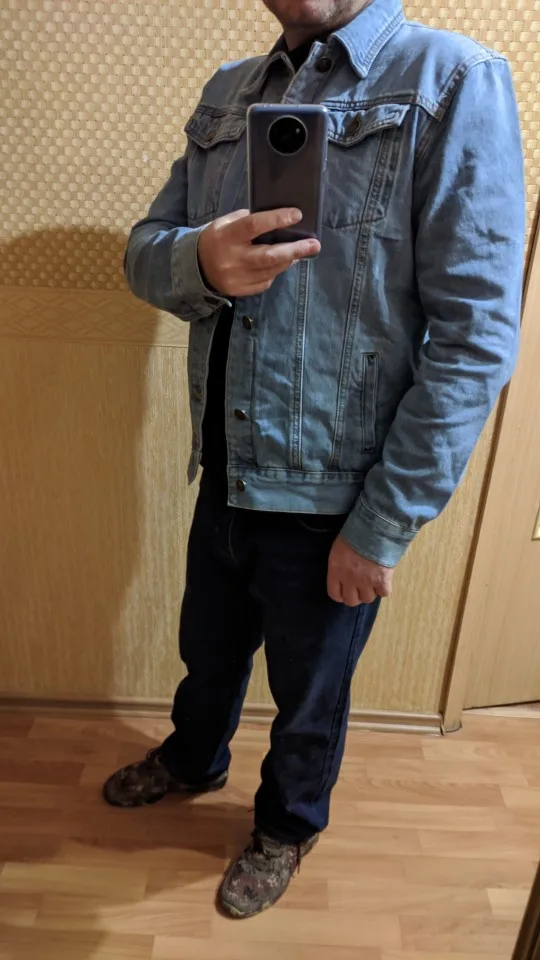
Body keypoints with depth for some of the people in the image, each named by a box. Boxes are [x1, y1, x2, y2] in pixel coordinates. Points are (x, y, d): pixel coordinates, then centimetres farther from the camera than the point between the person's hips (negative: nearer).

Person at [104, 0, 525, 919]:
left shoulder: (455, 83, -12)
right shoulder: (227, 92, 8)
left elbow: (475, 338, -17)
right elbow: (146, 248, 4)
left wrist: (384, 527, -16)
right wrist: (201, 263, -21)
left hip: (331, 499, -5)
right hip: (225, 476, 5)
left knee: (308, 697, 20)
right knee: (208, 652, 27)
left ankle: (288, 824, 50)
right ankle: (192, 759, 59)